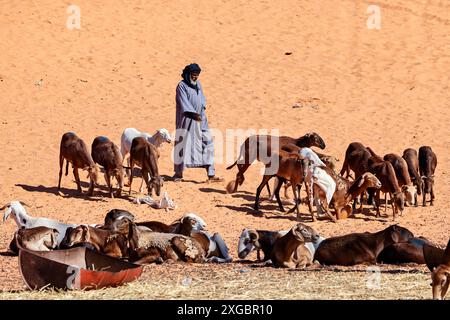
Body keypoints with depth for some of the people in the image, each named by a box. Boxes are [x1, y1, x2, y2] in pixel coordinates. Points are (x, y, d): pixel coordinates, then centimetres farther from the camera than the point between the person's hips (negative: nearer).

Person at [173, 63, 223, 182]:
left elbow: (202, 100, 15)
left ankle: (211, 175, -2)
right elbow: (184, 103, -17)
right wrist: (194, 114, -26)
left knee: (207, 145, -1)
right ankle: (178, 173, 13)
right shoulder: (182, 86, -8)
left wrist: (201, 110, -5)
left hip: (200, 120, 6)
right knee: (183, 145, 0)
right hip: (186, 120, -6)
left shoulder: (198, 84, 13)